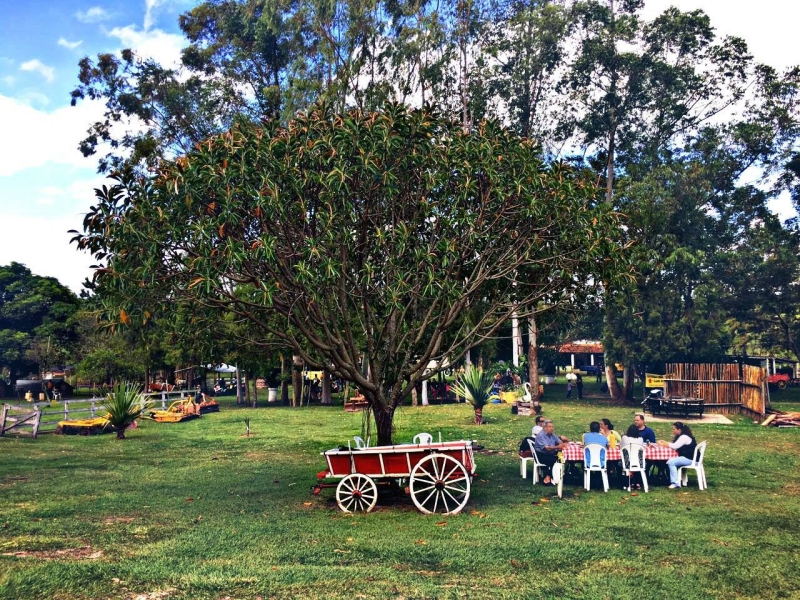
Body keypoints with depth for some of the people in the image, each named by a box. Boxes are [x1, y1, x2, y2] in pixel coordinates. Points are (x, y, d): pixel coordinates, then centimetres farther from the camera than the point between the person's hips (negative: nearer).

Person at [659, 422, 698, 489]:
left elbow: (674, 446, -23)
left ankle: (675, 483, -23)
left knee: (671, 462, -23)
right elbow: (673, 444, 13)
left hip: (691, 459, -11)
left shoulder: (684, 437, -16)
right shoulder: (680, 436, 16)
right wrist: (664, 442, 0)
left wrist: (663, 444, -13)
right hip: (686, 457, 11)